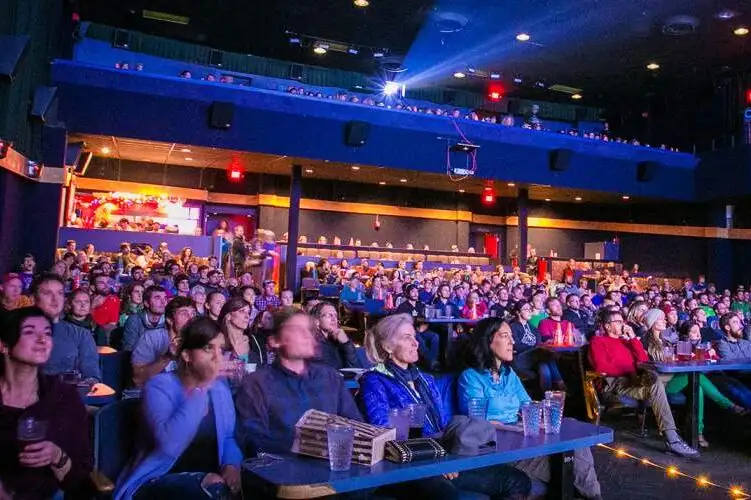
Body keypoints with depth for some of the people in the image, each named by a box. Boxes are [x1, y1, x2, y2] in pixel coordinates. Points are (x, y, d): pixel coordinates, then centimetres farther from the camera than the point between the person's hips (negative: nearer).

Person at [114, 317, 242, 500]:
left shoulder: (220, 389, 7)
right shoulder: (160, 386, -12)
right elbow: (169, 444, -29)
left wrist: (231, 465, -10)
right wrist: (201, 389, -25)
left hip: (209, 479, 6)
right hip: (156, 482, -6)